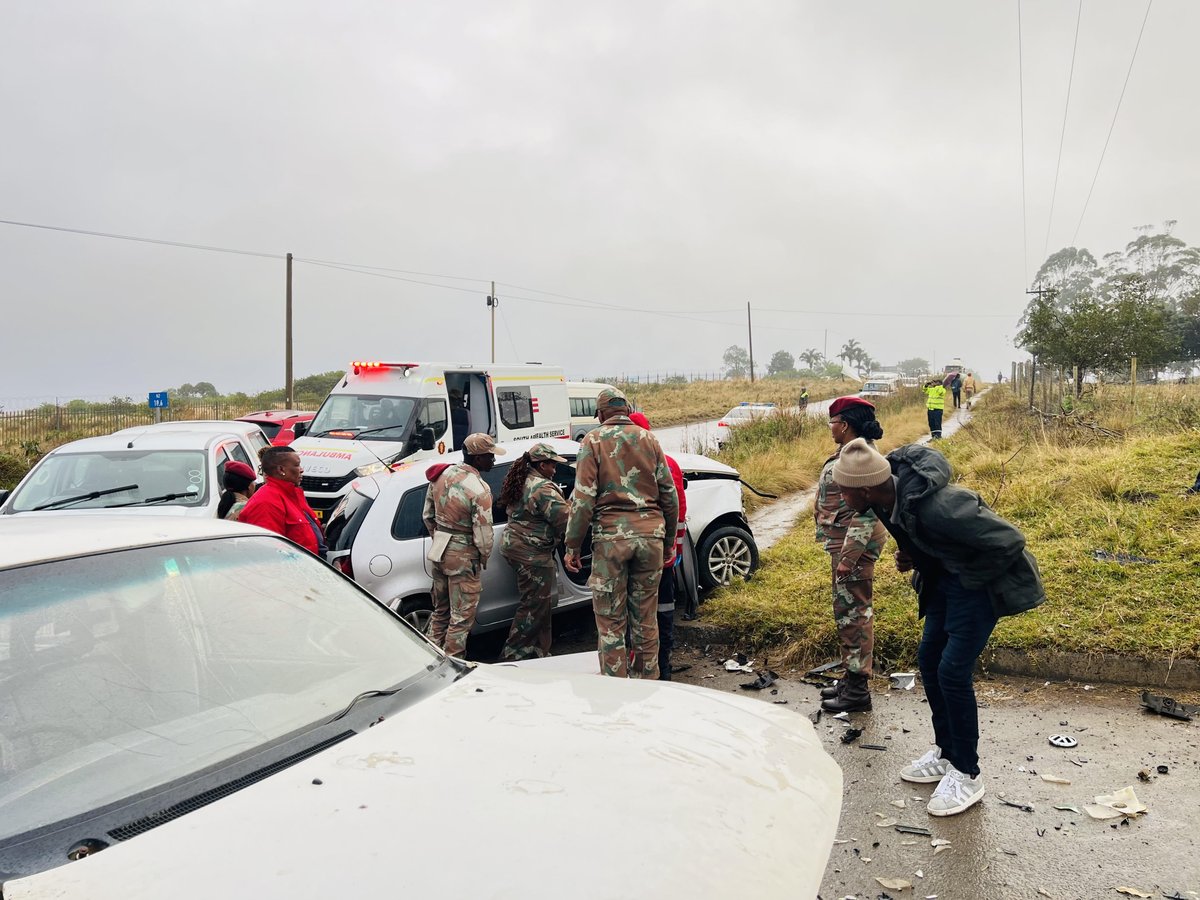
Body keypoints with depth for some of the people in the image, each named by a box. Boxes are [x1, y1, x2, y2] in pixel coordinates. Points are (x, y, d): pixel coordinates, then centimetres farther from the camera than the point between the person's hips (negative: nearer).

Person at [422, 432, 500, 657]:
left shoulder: (442, 474, 0)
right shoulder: (479, 489, -23)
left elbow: (427, 515, 9)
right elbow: (482, 532, -20)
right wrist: (485, 556, -1)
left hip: (439, 551, 8)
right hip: (463, 557, -8)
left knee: (441, 610, 23)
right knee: (462, 617, 6)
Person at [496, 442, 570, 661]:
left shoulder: (521, 482, 11)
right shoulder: (543, 488, -19)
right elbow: (566, 519, -24)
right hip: (532, 553, -10)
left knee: (539, 602, 17)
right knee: (535, 604, 0)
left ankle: (538, 650, 24)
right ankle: (512, 653, 6)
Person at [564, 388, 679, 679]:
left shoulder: (593, 441, 0)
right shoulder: (649, 439, 10)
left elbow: (583, 498, -8)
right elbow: (669, 494, 10)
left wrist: (572, 546, -3)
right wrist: (670, 540, 18)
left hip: (611, 535, -3)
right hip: (650, 534, 4)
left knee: (610, 620, 5)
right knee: (645, 616, 13)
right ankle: (647, 680, 22)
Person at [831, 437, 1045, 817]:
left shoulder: (936, 507, -38)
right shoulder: (888, 496, -12)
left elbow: (1009, 541, -31)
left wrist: (970, 582, -17)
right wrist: (913, 557, -3)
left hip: (980, 583, -8)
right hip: (944, 576, 9)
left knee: (953, 671, -8)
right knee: (928, 660, 11)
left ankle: (967, 775, 11)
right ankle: (945, 753, 30)